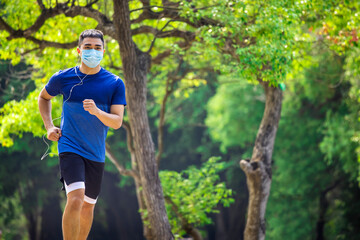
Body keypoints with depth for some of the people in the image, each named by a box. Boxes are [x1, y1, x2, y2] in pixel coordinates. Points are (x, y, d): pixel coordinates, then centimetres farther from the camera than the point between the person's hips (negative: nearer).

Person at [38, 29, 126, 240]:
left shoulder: (115, 84, -1)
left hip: (96, 153, 3)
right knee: (75, 199, -22)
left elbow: (117, 122, -6)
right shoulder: (63, 78, -1)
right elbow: (44, 97, 19)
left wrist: (97, 112, -25)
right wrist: (49, 126, 6)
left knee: (88, 205, 13)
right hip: (70, 148, -3)